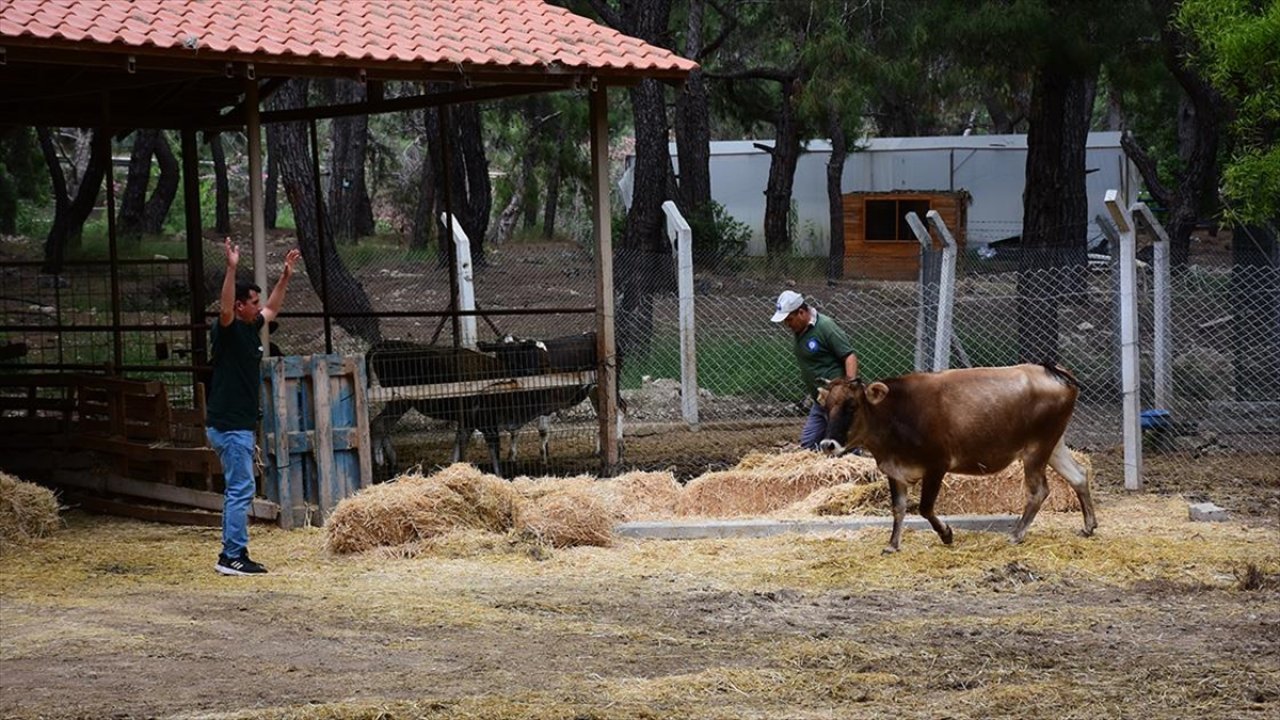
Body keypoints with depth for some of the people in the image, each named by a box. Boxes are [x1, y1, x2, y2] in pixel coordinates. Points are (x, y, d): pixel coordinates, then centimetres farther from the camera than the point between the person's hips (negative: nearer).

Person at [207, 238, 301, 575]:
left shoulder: (251, 329, 12)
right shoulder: (227, 331, -13)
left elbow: (272, 308, 30)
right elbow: (225, 309, -34)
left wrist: (286, 276, 26)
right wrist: (231, 268, -42)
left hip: (240, 425, 10)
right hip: (229, 425, -10)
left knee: (238, 490, 12)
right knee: (240, 489, -9)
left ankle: (232, 553, 16)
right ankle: (233, 556, -8)